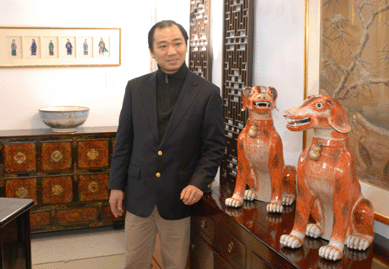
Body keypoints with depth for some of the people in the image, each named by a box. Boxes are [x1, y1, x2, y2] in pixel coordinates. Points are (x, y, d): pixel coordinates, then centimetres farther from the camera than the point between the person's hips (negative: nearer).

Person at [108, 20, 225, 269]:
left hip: (180, 199, -2)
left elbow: (215, 146, -3)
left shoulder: (207, 93, -5)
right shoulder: (136, 88, 3)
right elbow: (124, 141, 7)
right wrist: (116, 185, 5)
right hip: (139, 195, 2)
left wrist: (199, 183, -17)